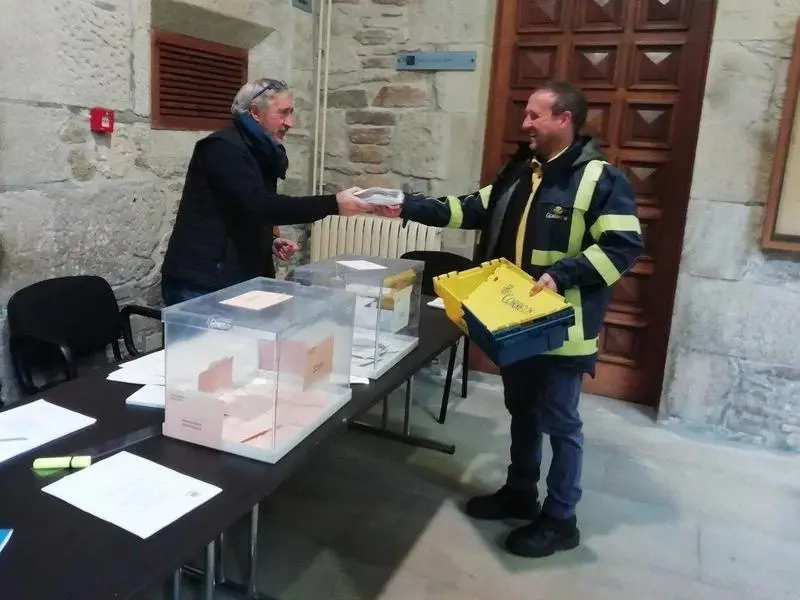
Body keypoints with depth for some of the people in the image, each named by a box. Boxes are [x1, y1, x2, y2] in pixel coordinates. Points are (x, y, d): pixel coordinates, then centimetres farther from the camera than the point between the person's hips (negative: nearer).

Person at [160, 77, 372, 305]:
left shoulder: (257, 152, 15)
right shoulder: (224, 148, -14)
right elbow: (260, 207, -27)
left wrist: (271, 241, 4)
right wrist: (333, 204, -29)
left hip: (234, 280, 9)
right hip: (201, 283, -9)